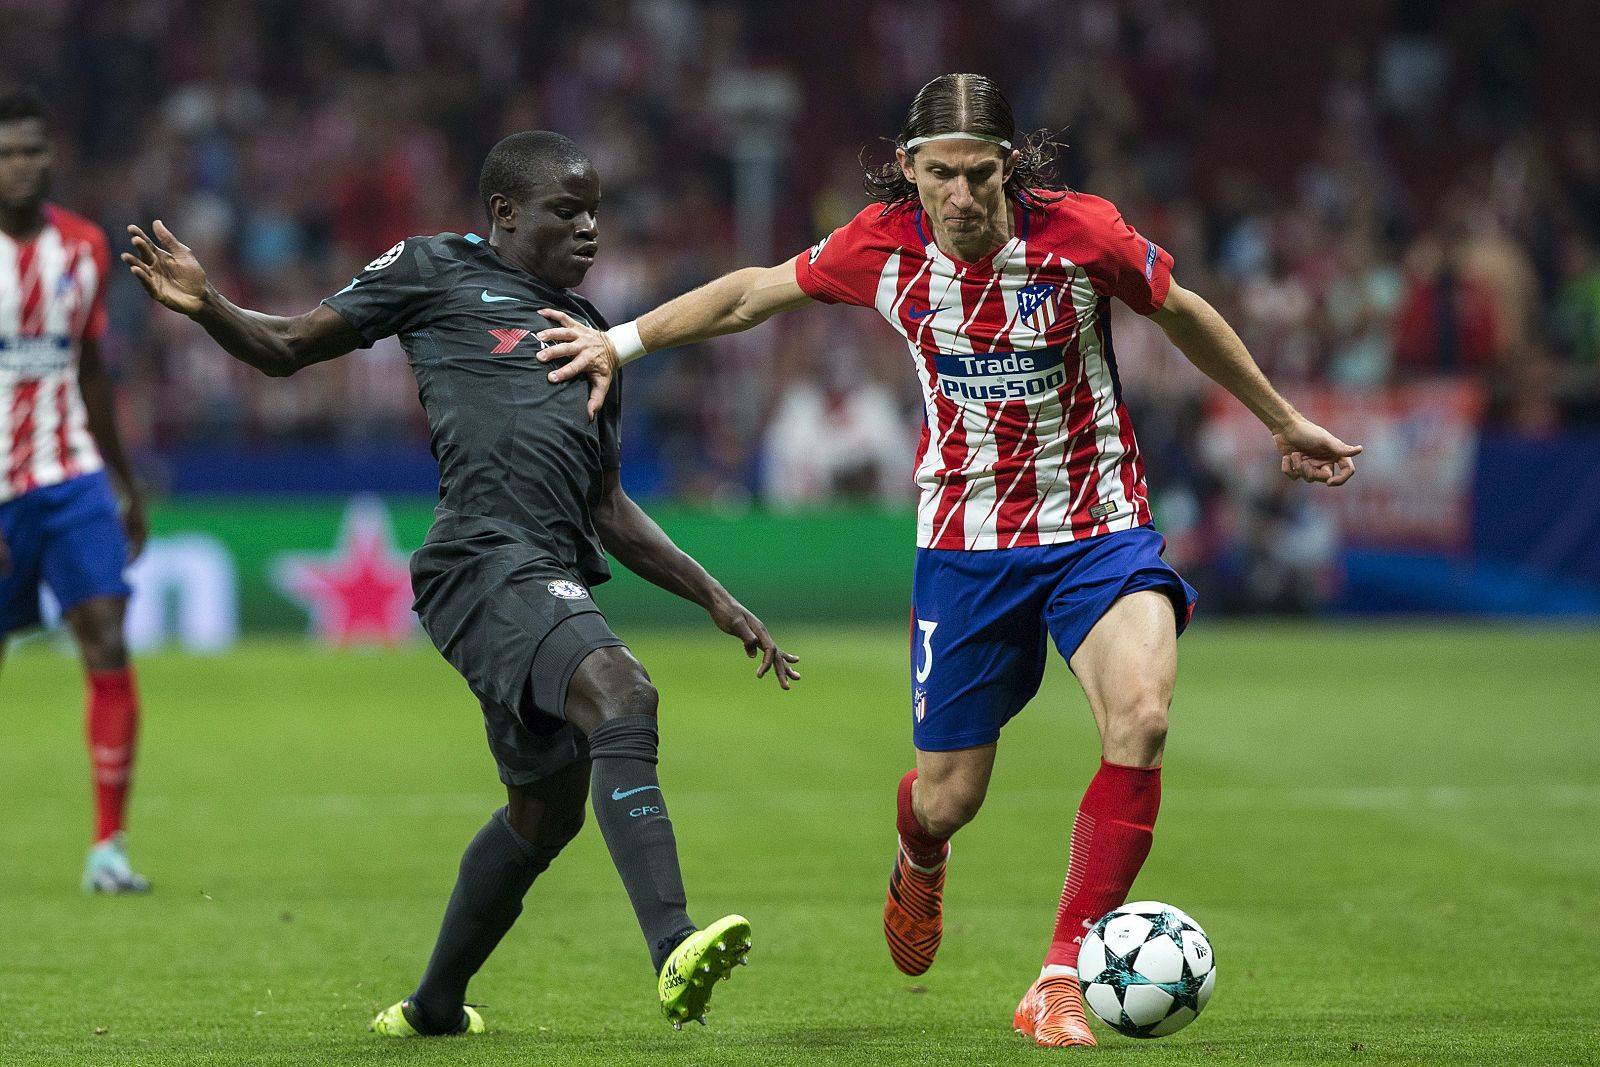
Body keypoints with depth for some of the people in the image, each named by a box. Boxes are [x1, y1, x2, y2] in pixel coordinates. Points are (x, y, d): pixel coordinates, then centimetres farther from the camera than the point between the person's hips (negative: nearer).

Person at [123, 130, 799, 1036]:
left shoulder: (591, 333, 28)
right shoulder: (438, 271, 10)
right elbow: (288, 349, 12)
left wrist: (716, 600, 24)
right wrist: (208, 307, -8)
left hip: (555, 579, 8)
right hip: (487, 561, -8)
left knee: (548, 808, 14)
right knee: (623, 691, -29)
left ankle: (435, 1006, 33)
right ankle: (674, 949, -43)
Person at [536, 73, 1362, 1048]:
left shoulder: (1082, 234, -14)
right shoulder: (885, 246, -9)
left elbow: (1183, 315, 4)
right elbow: (754, 292, 9)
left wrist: (1284, 422, 15)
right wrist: (622, 341, 12)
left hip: (1098, 527, -1)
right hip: (965, 540, 1)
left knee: (1141, 719, -28)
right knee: (948, 799, 4)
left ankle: (1062, 981, -18)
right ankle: (921, 860, 46)